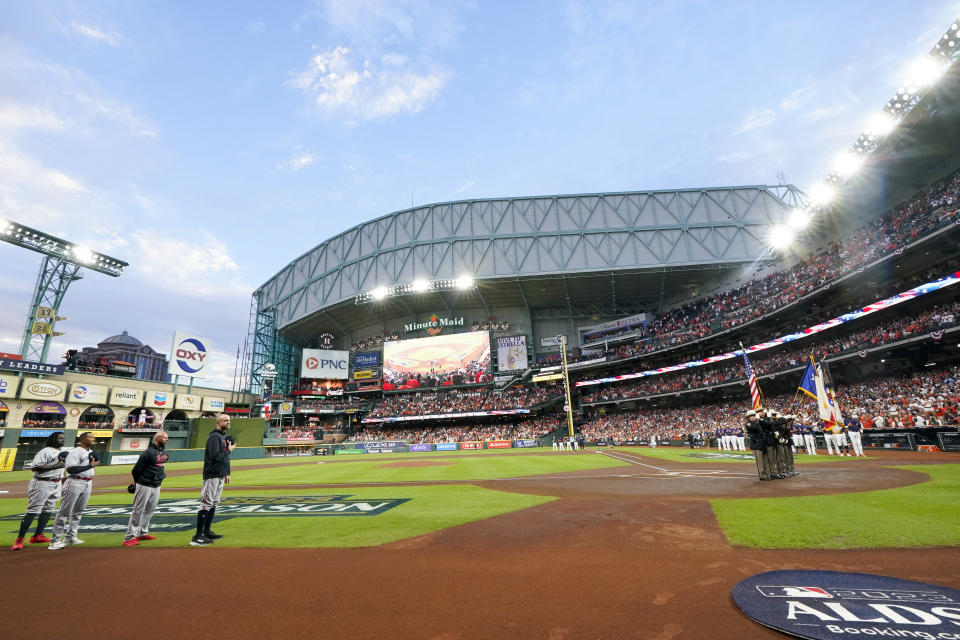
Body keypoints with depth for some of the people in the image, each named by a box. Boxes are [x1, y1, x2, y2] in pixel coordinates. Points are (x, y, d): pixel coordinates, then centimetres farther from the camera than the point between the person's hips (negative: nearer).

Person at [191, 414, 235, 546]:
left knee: (214, 503, 14)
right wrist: (229, 450, -12)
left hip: (220, 475, 10)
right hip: (212, 475, -10)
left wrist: (227, 473, 19)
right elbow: (215, 456, -24)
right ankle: (198, 536, -4)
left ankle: (207, 531, 23)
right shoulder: (214, 436, -14)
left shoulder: (224, 436, 16)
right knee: (206, 503, -8)